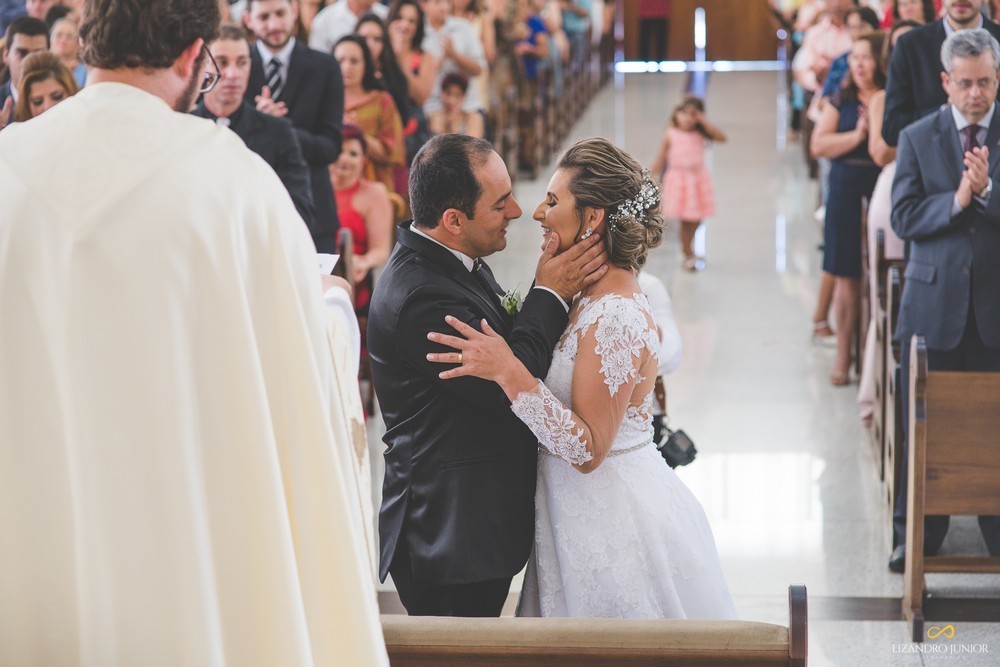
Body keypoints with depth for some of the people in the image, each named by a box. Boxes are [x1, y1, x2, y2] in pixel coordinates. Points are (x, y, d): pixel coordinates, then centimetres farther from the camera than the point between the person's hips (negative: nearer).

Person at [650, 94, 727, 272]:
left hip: (699, 179, 3)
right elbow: (661, 158, -1)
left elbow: (721, 137, -14)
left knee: (697, 219, 10)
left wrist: (703, 121, -14)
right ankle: (688, 255, 13)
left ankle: (686, 247, 34)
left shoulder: (700, 134, 0)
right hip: (679, 179, -3)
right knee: (686, 219, -1)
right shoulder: (670, 135, -5)